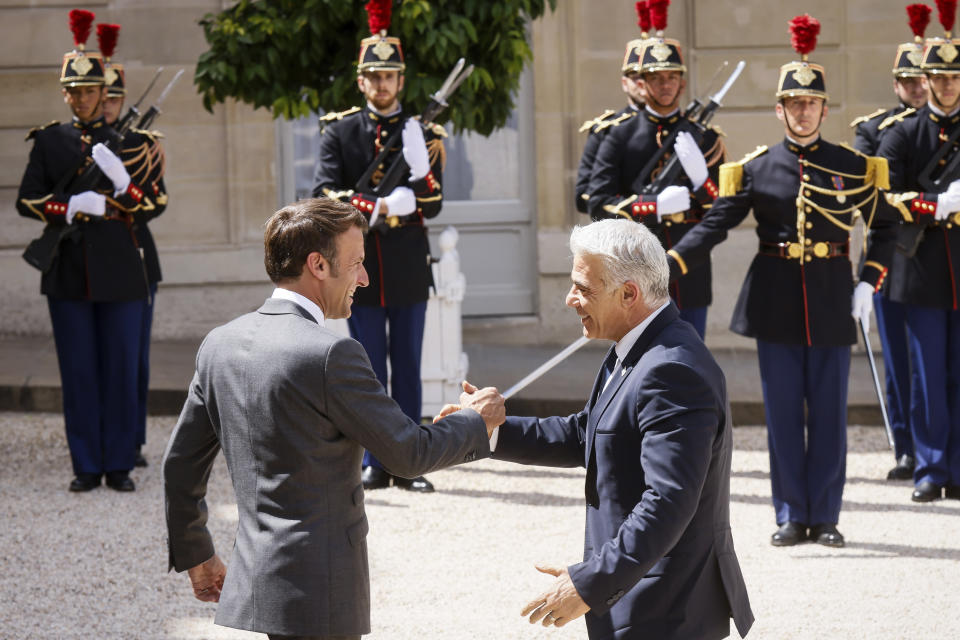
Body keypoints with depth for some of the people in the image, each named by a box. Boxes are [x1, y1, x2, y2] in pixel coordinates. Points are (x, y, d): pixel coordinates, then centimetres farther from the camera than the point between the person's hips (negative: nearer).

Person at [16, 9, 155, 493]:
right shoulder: (49, 141, 8)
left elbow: (143, 206, 0)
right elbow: (27, 200, 2)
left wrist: (119, 178, -20)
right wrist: (76, 207, -13)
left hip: (119, 271, -1)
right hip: (68, 273, 1)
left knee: (120, 369, 1)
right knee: (78, 371, 3)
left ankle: (119, 465, 8)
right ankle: (87, 466, 9)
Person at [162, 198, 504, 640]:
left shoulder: (220, 344, 7)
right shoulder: (331, 355, -17)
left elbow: (181, 463, 14)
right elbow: (409, 454, -9)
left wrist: (195, 555, 25)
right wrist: (475, 422, 8)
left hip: (253, 582, 8)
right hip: (317, 595, -8)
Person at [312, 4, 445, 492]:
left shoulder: (422, 133, 5)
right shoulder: (339, 131, 4)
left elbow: (433, 207, -1)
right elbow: (324, 195, -7)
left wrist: (422, 172, -21)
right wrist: (382, 207, -19)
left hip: (408, 268, 0)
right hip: (361, 265, 0)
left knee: (408, 368, 4)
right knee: (369, 369, 3)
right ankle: (375, 463, 7)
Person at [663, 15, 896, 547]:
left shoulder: (852, 167, 3)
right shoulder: (756, 169, 2)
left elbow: (884, 229, 11)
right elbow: (715, 225, -2)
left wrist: (869, 283, -2)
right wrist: (668, 266, -15)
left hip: (832, 302, 0)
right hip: (776, 302, 0)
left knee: (828, 412, 2)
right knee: (783, 413, 3)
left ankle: (825, 517, 10)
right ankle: (791, 516, 10)